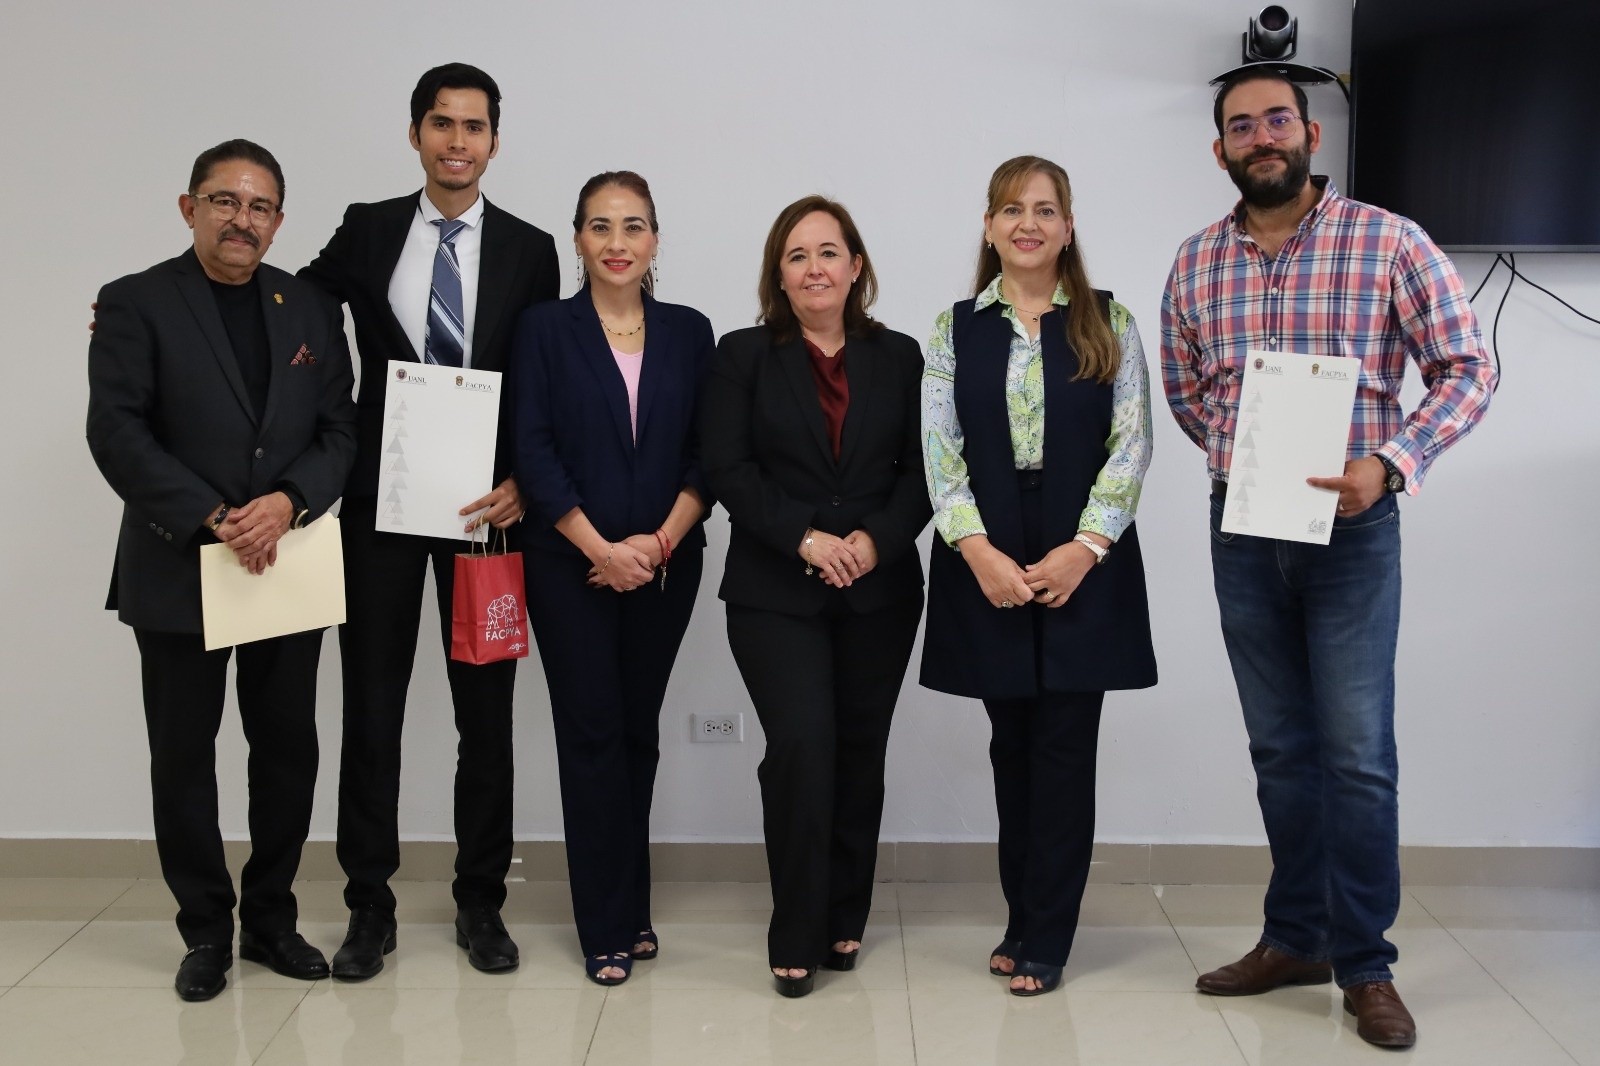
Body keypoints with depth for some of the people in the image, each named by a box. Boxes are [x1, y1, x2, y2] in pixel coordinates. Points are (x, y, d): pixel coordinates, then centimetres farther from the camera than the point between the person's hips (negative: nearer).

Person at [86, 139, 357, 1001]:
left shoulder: (311, 309, 8)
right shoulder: (136, 304, -3)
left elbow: (339, 431, 4)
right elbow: (117, 433, -11)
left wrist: (287, 501, -15)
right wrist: (214, 520, -18)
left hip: (287, 567, 3)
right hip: (177, 572, -3)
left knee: (288, 751, 8)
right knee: (183, 757, 6)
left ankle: (270, 919, 23)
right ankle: (206, 930, 21)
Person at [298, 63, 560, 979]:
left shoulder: (530, 250, 3)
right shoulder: (366, 231, 5)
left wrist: (521, 483, -12)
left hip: (486, 503, 0)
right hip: (381, 499, 1)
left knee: (486, 707, 7)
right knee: (372, 706, 6)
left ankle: (481, 901, 21)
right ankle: (371, 904, 19)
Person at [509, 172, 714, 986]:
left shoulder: (688, 333, 7)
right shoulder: (545, 329, 0)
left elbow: (706, 454, 3)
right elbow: (533, 451, -6)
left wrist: (660, 542, -10)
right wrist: (602, 548, -13)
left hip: (665, 565, 3)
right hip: (571, 567, -2)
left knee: (639, 732, 10)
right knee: (592, 734, 0)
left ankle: (631, 908, 22)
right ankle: (607, 927, 9)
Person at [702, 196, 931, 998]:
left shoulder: (899, 358, 10)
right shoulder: (744, 355, 4)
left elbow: (921, 471, 4)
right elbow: (727, 468, -5)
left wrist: (875, 539, -14)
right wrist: (805, 539, -16)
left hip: (879, 592, 3)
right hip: (775, 593, -2)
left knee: (860, 755, 7)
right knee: (803, 748, -12)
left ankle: (845, 920, 22)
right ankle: (797, 938, 1)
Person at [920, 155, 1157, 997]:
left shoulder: (1109, 323, 4)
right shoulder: (955, 328, 7)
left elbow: (1131, 445, -1)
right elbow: (940, 450, 0)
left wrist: (1084, 547, -12)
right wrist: (978, 549, -12)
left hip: (1083, 565, -1)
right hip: (988, 568, 1)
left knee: (1064, 748, 1)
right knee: (1012, 744, 9)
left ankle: (1047, 938, 11)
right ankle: (1023, 918, 22)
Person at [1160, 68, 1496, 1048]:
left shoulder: (1388, 242, -7)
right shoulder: (1196, 264, 5)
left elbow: (1468, 370, -6)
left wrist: (1388, 462, -19)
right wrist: (1237, 453, 3)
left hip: (1351, 528, -4)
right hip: (1241, 530, 4)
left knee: (1358, 754, -1)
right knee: (1280, 747, 12)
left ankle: (1365, 966, 11)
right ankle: (1296, 938, 24)